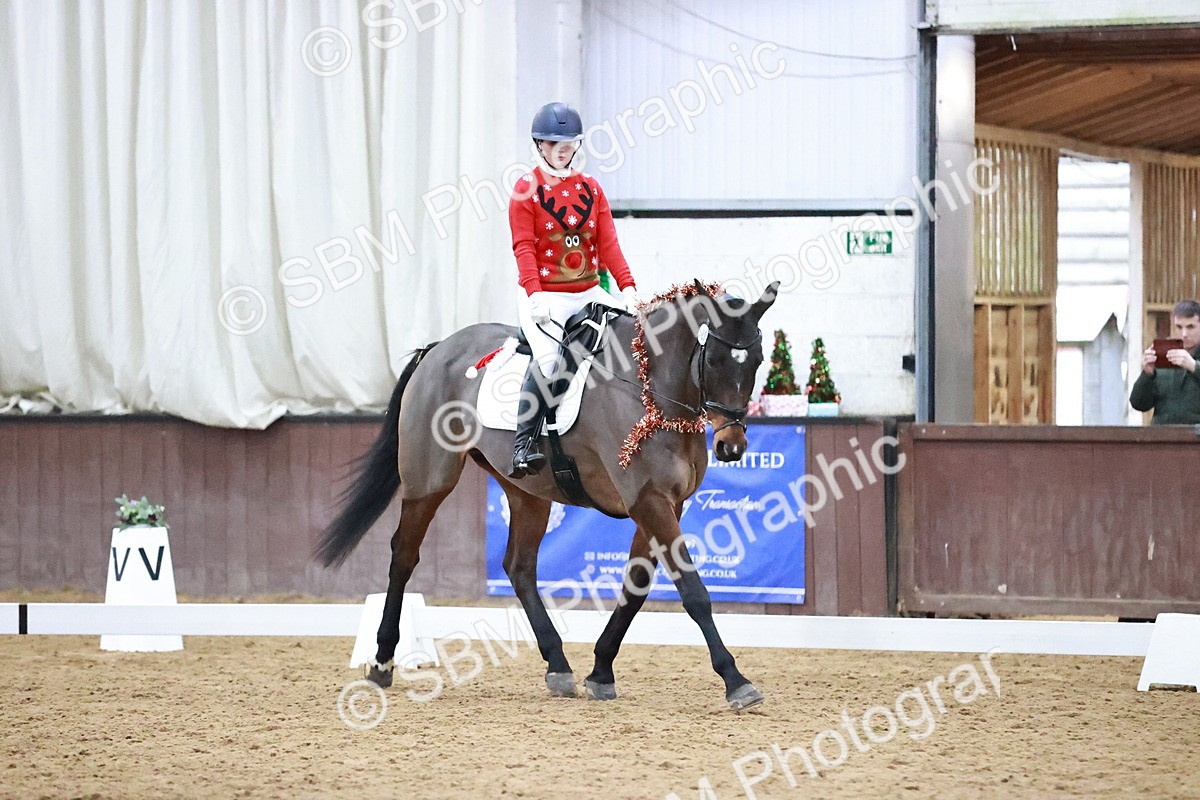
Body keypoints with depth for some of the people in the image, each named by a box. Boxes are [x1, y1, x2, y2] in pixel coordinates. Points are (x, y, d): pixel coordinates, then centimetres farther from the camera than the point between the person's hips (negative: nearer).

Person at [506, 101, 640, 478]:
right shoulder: (526, 189, 0)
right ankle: (524, 443, -29)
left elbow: (608, 242, 5)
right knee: (549, 355, -30)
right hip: (545, 297, -5)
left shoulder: (590, 188, 13)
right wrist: (534, 294, -24)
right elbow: (524, 248, -9)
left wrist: (628, 287, -9)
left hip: (588, 292, 5)